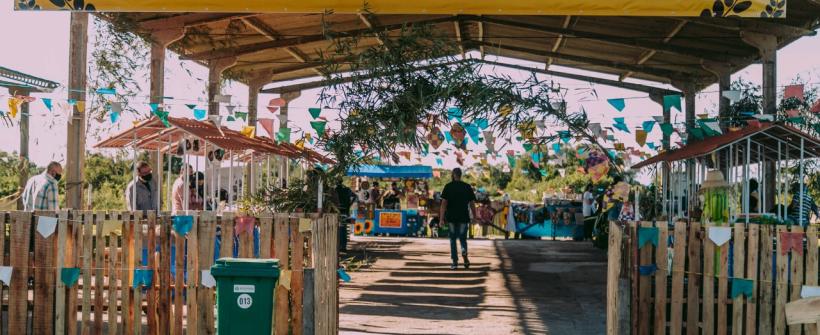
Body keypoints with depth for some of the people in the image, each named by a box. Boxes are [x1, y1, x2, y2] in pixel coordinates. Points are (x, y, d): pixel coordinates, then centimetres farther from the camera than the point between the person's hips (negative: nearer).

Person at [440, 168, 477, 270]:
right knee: (462, 238, 11)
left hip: (451, 217, -1)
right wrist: (474, 217, 11)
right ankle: (464, 252, -20)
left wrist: (442, 218, -7)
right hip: (464, 217, 1)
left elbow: (444, 203, -7)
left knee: (453, 239, 9)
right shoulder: (467, 187, 3)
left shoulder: (448, 187, -2)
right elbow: (472, 204, 4)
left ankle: (455, 262, 6)